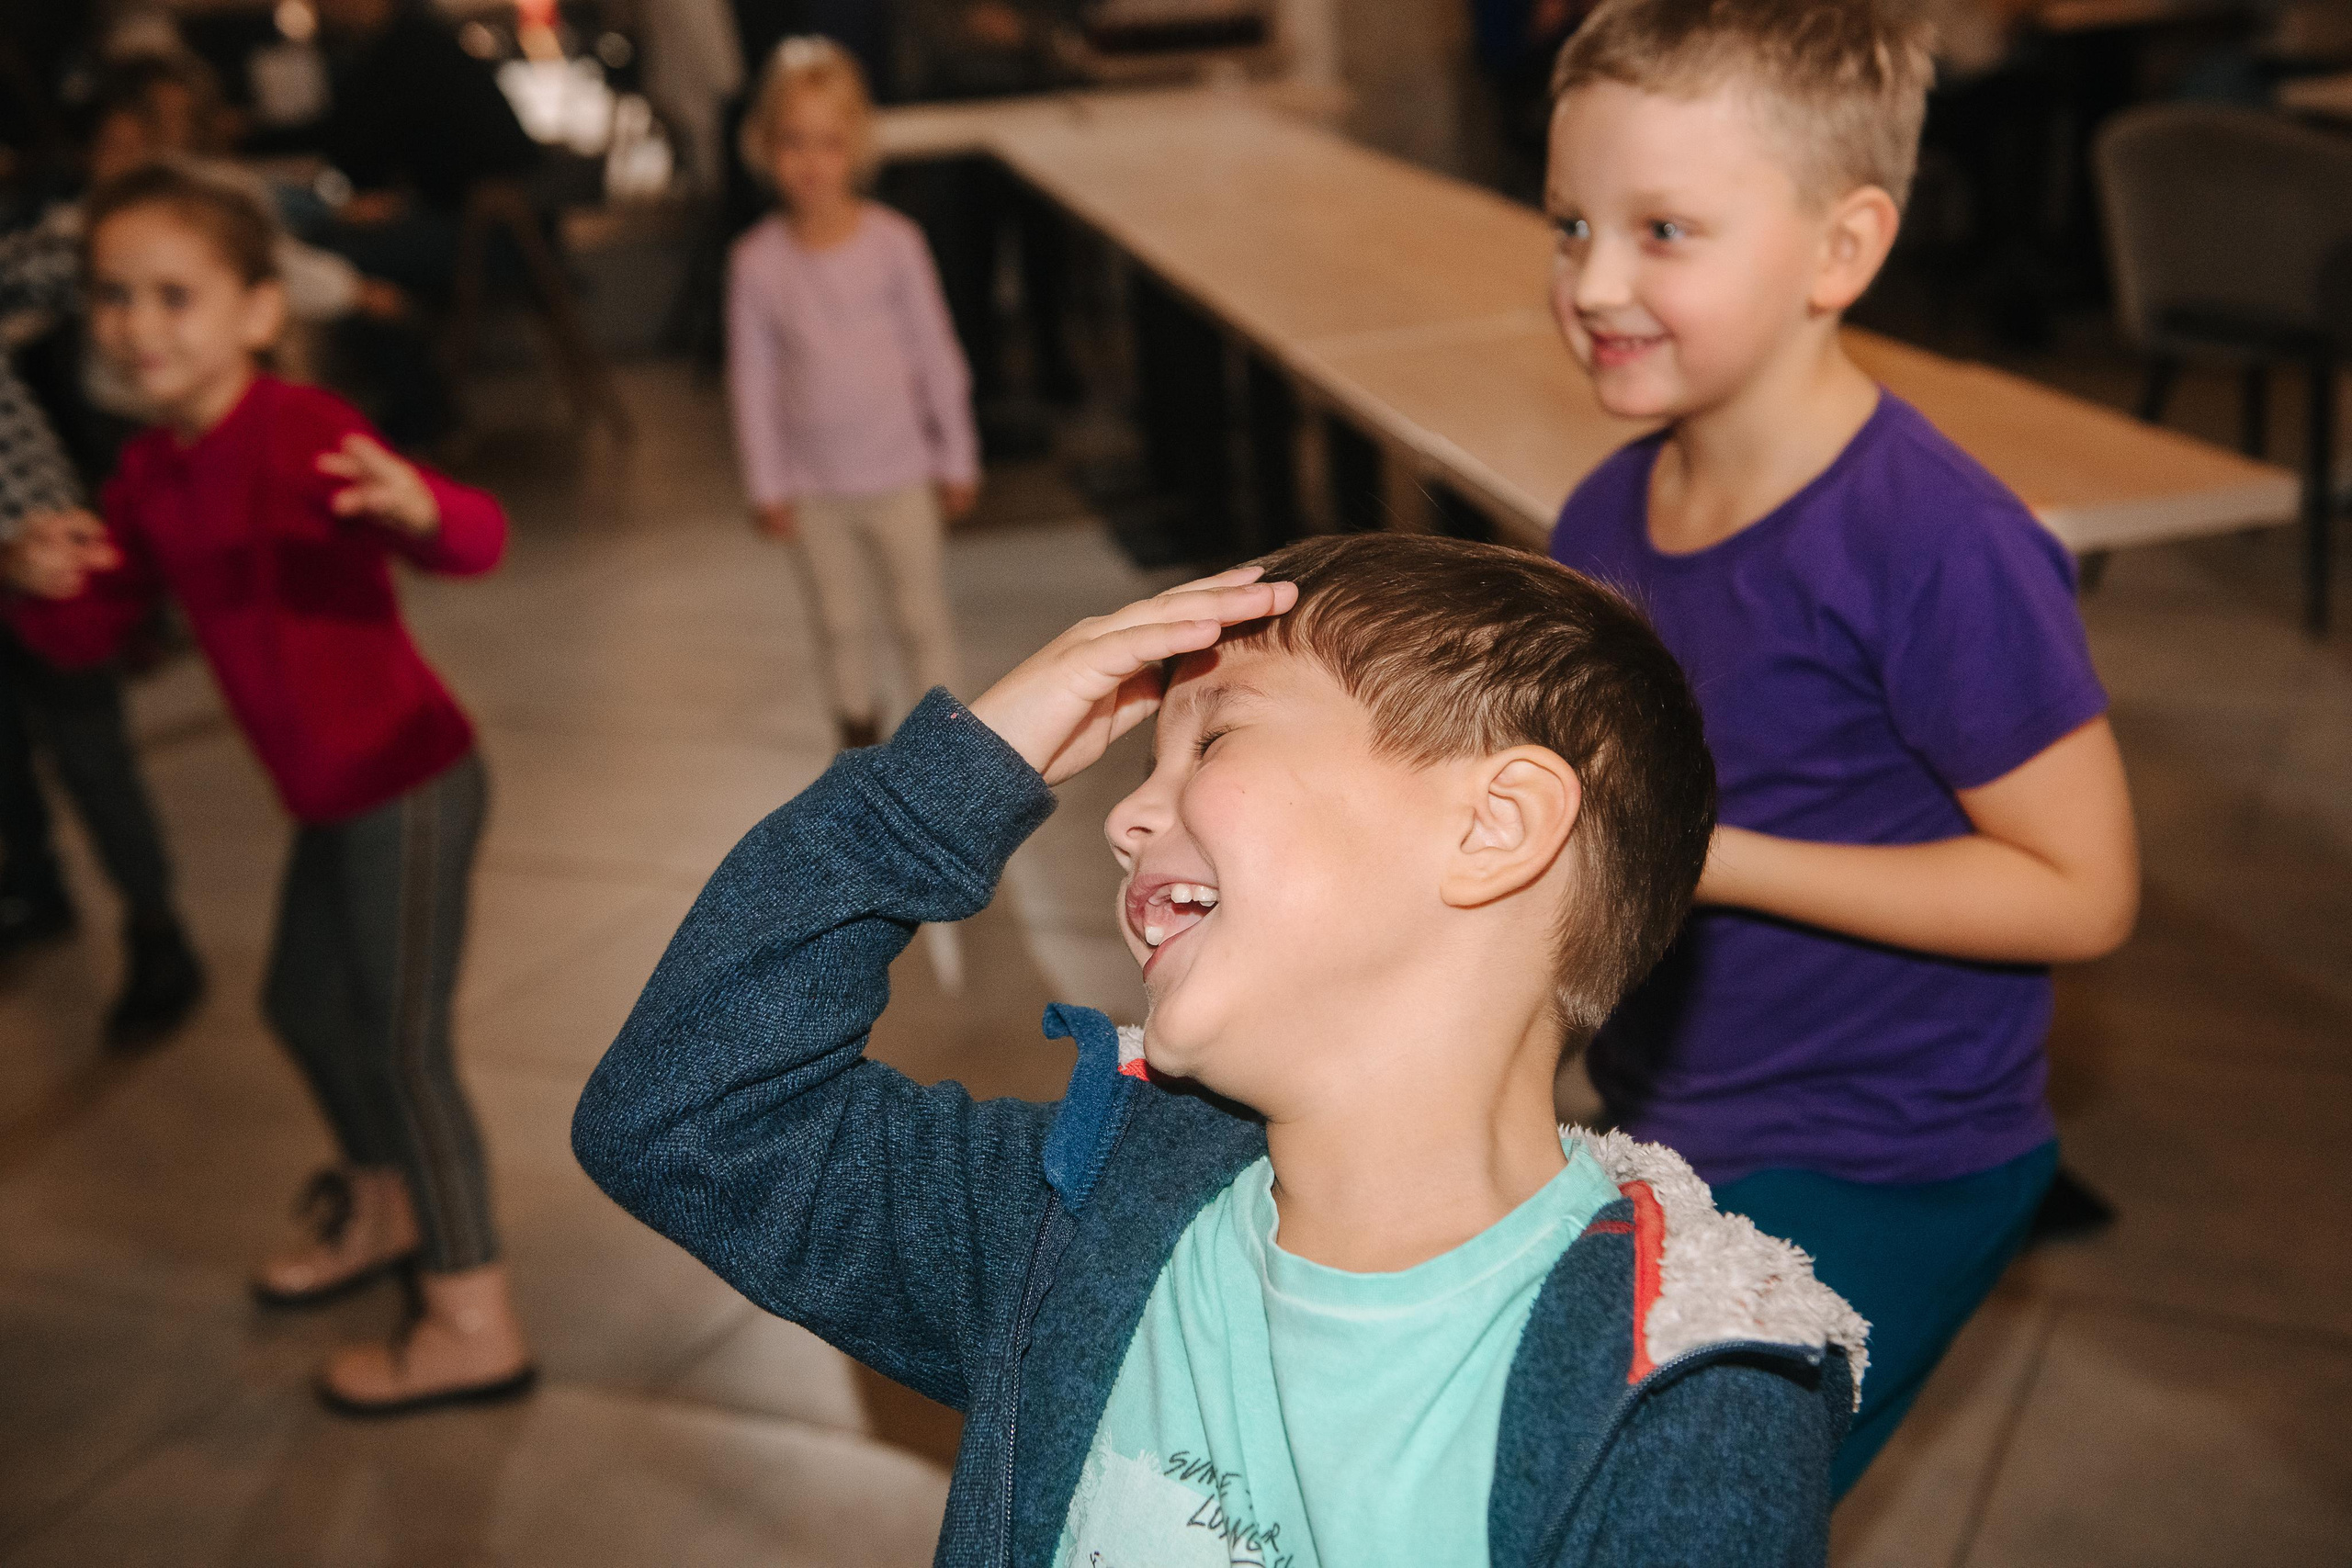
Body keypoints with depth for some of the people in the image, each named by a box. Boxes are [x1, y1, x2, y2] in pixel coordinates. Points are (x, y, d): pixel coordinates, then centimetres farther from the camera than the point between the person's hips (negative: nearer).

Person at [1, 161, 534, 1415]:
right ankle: (382, 1206, 49)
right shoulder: (153, 471, 3)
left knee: (402, 1043, -2)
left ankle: (473, 1322, 11)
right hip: (331, 794, 9)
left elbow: (479, 542, -35)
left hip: (406, 783, -9)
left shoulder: (298, 433, -23)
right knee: (304, 1002, 24)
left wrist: (417, 508, -58)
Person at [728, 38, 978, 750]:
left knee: (923, 616, 10)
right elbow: (753, 380, -3)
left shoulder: (894, 242, -13)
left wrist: (957, 457, 1)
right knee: (842, 619, 19)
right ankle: (858, 718, 40)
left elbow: (936, 354, -4)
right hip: (813, 484, 1)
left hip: (900, 473, -1)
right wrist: (766, 485, -1)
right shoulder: (757, 261, -11)